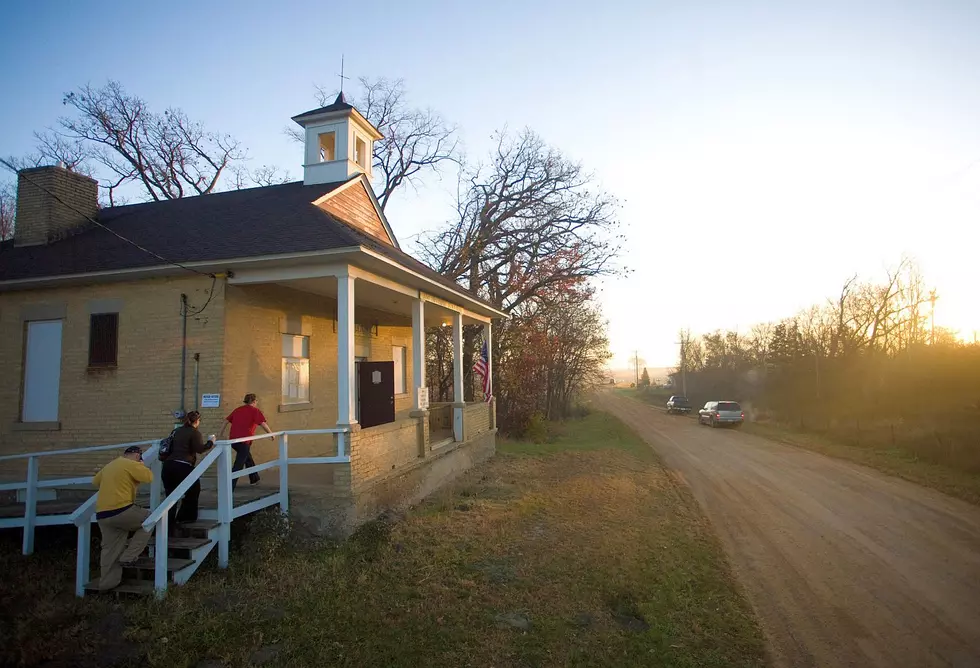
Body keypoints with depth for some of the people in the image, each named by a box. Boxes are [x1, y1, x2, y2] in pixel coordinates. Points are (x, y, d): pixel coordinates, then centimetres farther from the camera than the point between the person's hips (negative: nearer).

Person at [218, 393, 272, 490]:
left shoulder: (237, 409, 15)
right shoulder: (255, 410, -3)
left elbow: (226, 421, 13)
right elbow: (263, 423, -12)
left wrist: (221, 435, 18)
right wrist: (270, 433, 0)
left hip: (233, 440, 7)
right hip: (244, 441, -7)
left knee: (247, 457, 27)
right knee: (238, 465, -4)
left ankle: (254, 478, 41)